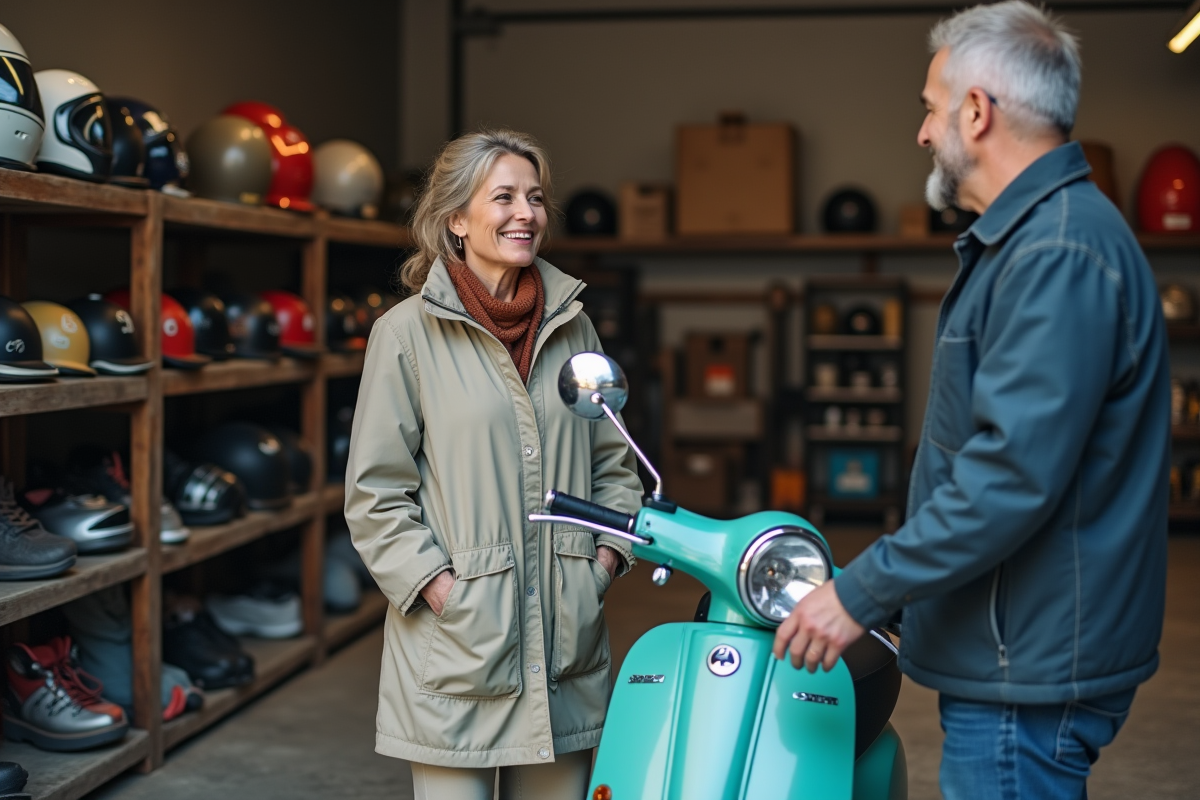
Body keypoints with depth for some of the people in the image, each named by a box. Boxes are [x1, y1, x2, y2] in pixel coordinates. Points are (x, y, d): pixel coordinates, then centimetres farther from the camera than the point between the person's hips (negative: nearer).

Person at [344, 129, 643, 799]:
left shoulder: (572, 325, 10)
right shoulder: (408, 331, -4)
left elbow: (613, 461, 17)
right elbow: (375, 495, -5)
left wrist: (607, 559, 3)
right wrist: (441, 589, -13)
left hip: (567, 645, 4)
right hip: (458, 646, -4)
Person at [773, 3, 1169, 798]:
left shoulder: (1059, 252, -20)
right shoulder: (1034, 235, 16)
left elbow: (1014, 473, -27)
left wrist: (861, 593, -21)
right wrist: (881, 585, 22)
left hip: (1030, 676, -11)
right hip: (1020, 662, 11)